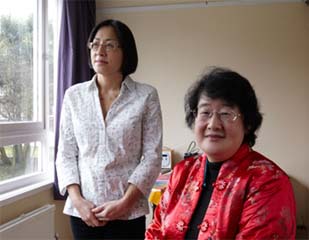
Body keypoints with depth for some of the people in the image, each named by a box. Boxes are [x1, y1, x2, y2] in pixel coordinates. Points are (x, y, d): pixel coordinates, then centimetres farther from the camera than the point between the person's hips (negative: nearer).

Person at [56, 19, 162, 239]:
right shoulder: (74, 95, 4)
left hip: (127, 211, -2)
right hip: (82, 209, 2)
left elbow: (152, 157, -5)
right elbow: (66, 153, 4)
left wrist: (125, 202, -12)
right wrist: (77, 199, -7)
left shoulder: (146, 96, -4)